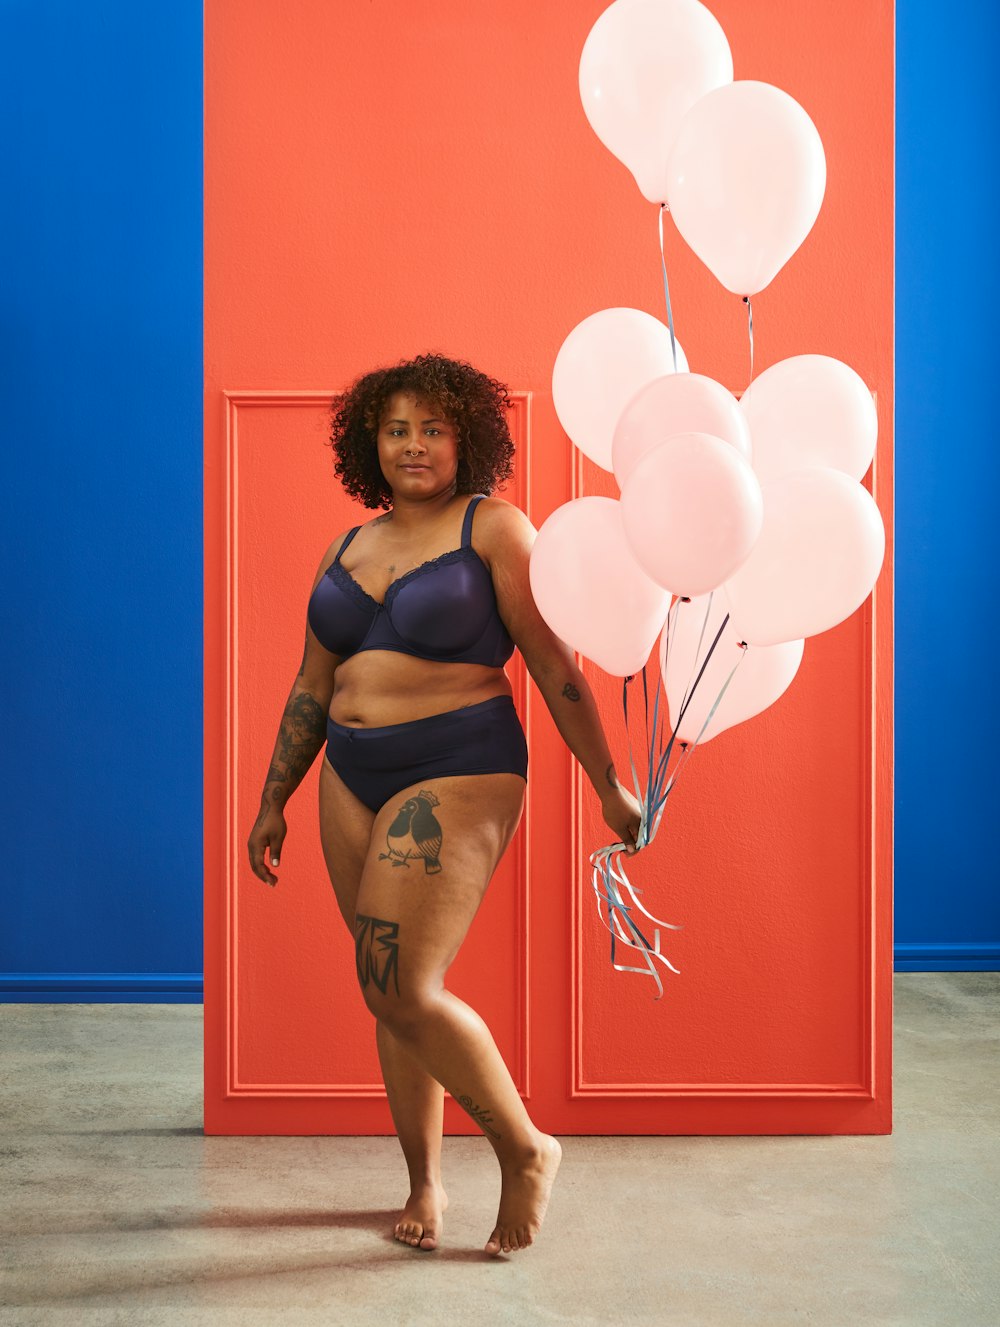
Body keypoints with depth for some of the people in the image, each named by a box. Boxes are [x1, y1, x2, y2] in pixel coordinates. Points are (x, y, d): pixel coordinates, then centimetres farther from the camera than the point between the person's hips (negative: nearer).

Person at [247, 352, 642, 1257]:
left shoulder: (493, 528, -4)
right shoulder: (349, 549, 13)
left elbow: (554, 666, -5)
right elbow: (312, 688, 18)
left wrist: (610, 788, -5)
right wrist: (273, 803, 19)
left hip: (457, 775, -6)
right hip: (353, 781, 6)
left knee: (404, 991, -13)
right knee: (390, 993, 11)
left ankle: (526, 1150, 10)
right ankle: (425, 1181, 28)